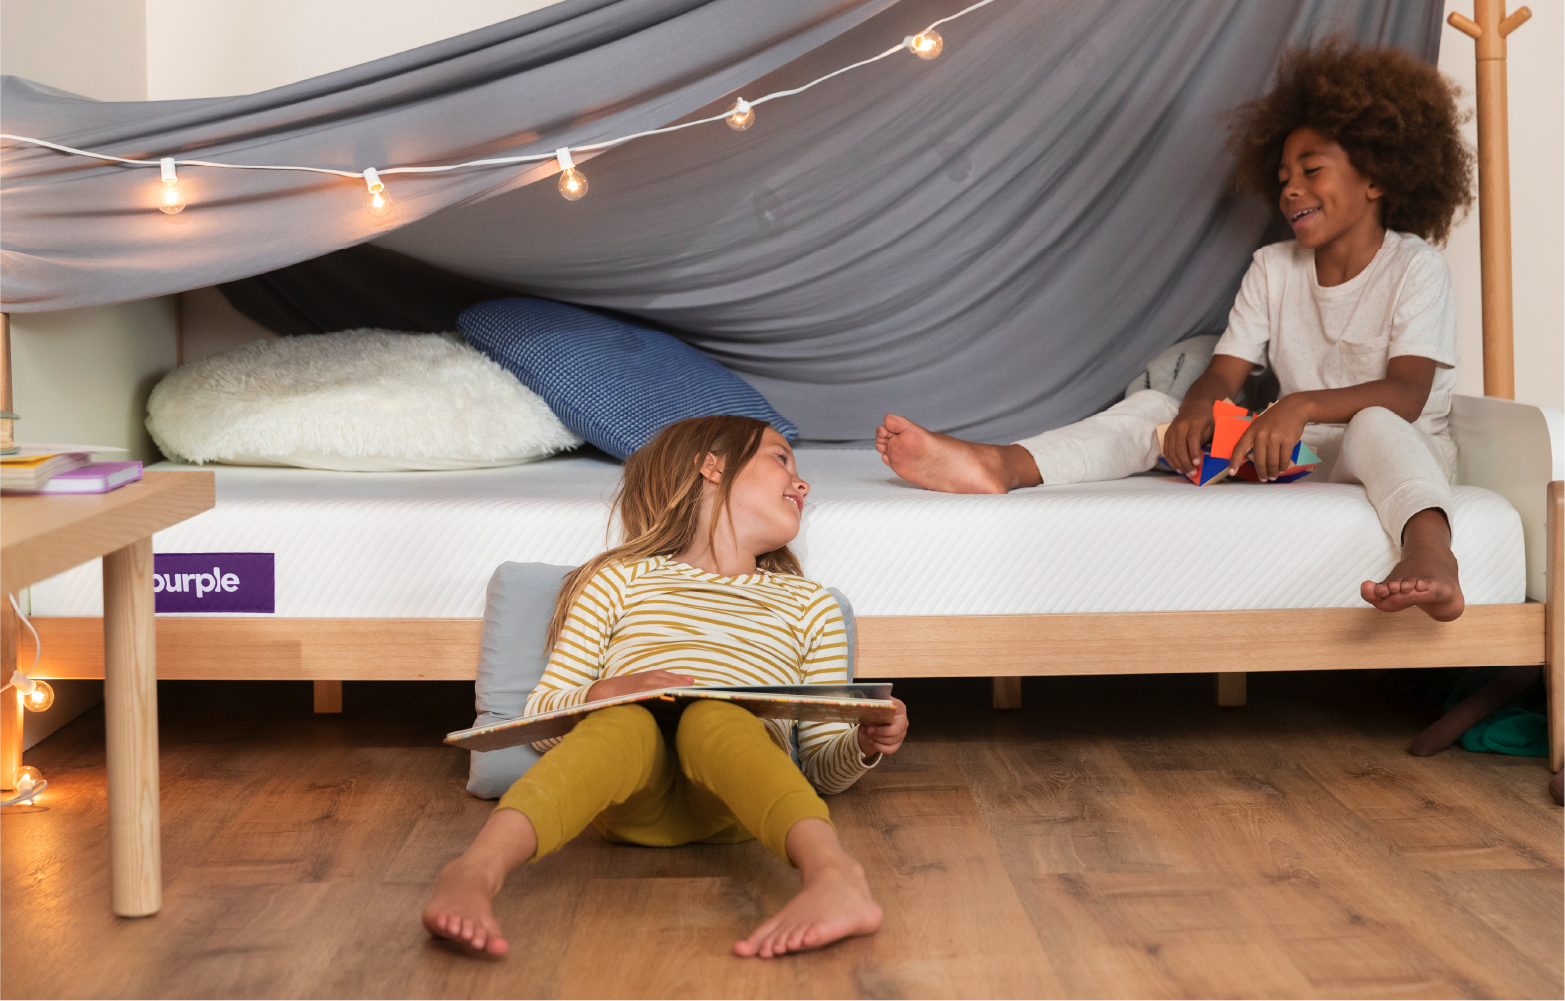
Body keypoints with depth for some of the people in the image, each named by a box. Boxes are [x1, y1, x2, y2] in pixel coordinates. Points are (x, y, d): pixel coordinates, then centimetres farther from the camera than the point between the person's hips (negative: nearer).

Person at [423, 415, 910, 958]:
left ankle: (833, 878, -59)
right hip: (632, 793, 0)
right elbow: (540, 720, 15)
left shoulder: (809, 603, 33)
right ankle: (475, 872, -58)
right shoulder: (621, 579, 26)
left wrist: (865, 745, 4)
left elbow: (822, 769, 26)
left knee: (712, 715, -33)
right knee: (624, 722, -34)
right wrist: (604, 693, -6)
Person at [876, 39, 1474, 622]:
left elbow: (1407, 393, -21)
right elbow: (1223, 376, -1)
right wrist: (1195, 411, -27)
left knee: (1374, 425, -40)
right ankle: (1002, 465, -37)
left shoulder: (1414, 267, -6)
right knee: (1154, 406, -13)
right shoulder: (1273, 269, 9)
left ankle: (1429, 553, -72)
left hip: (1402, 447, -5)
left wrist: (1305, 405, -38)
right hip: (1296, 448, 5)